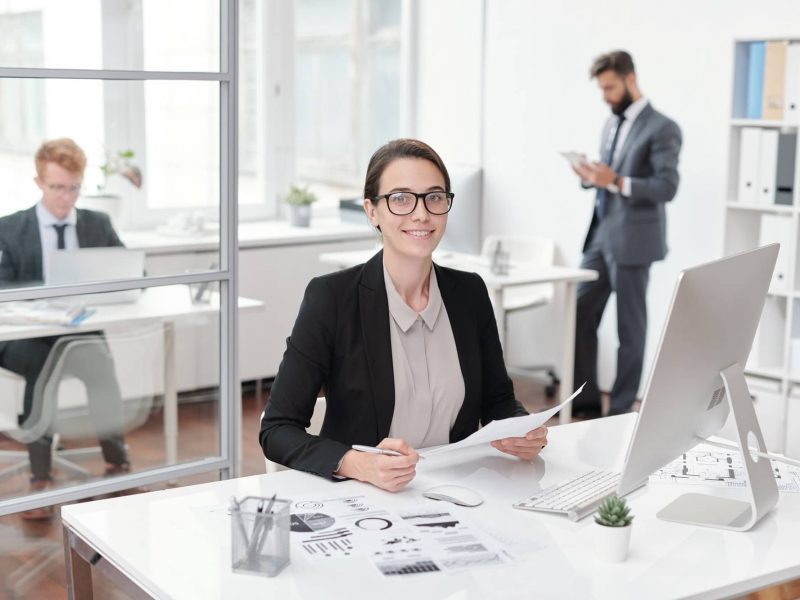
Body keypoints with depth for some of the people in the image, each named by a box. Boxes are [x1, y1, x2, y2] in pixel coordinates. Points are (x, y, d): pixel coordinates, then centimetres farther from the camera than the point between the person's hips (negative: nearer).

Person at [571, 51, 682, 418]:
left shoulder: (662, 128, -10)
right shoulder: (611, 124, 15)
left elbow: (667, 188, -17)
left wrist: (616, 181, -27)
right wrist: (590, 177, -3)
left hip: (632, 241, -8)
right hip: (600, 236, 8)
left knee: (629, 326, 2)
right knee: (580, 316, 9)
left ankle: (621, 408, 12)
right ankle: (585, 398, 20)